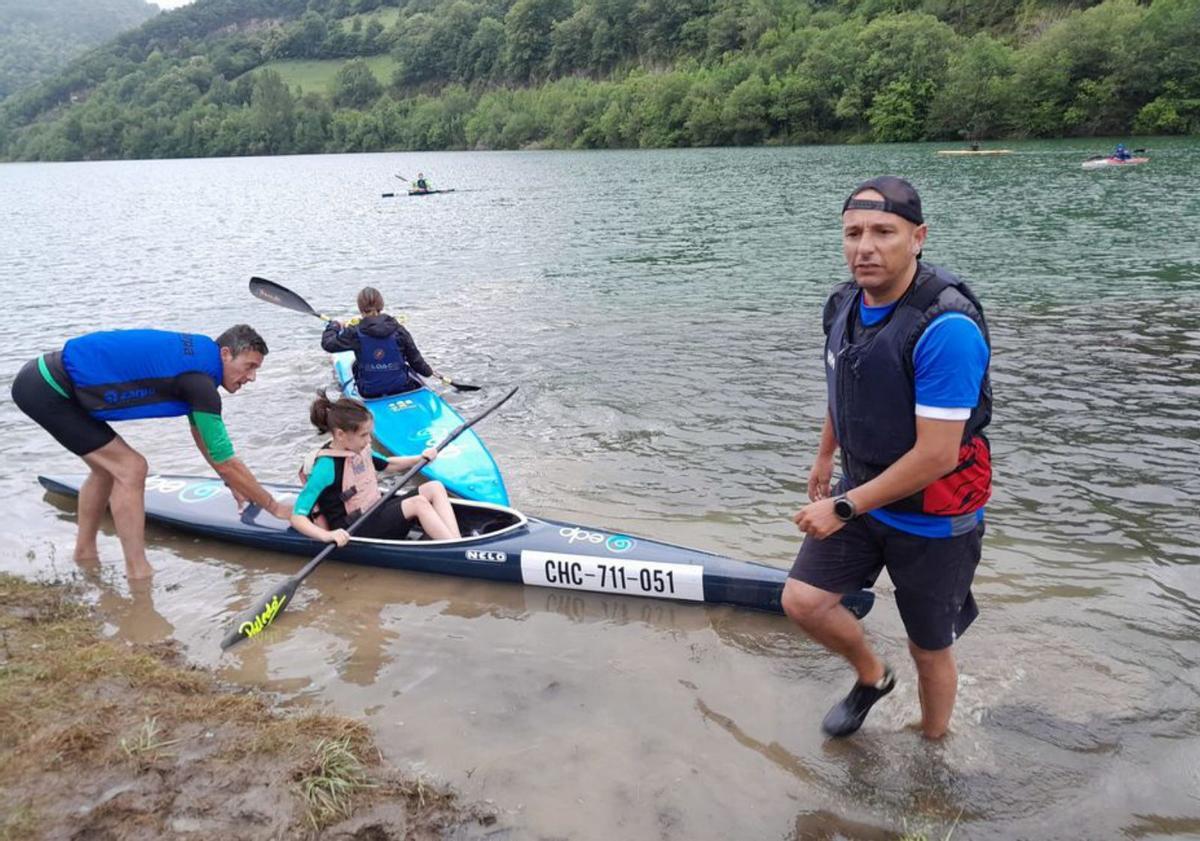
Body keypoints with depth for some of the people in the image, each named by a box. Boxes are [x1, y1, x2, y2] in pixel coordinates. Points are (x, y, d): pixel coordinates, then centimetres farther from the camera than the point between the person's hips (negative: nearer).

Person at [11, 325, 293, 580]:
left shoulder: (196, 352, 8)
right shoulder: (200, 381, -21)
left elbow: (201, 433, 21)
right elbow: (224, 462, -16)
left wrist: (235, 486, 27)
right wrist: (274, 506, -6)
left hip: (45, 378, 10)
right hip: (46, 390, -10)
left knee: (108, 467, 21)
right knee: (130, 469, -11)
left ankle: (84, 555, 35)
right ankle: (139, 574, -5)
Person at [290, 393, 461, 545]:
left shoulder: (360, 450, 5)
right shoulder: (327, 466, -19)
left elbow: (387, 465, 28)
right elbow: (297, 517, -23)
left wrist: (420, 458, 15)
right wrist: (326, 535, -40)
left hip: (377, 513, 9)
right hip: (355, 533, -9)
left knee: (434, 487, -7)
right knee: (418, 503, -26)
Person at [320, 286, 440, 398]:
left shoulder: (355, 333, -13)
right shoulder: (398, 330, -9)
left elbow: (328, 343, -2)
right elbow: (414, 357, 0)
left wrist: (333, 326, 18)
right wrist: (428, 371, 19)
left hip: (369, 393, -1)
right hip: (401, 388, 1)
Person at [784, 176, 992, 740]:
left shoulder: (946, 328, -29)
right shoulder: (845, 304, -4)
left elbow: (935, 456, -29)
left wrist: (844, 508, -22)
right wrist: (825, 456, 26)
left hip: (932, 519, -6)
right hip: (863, 493, 6)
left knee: (929, 651, 12)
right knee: (801, 601, 2)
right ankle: (872, 676, 32)